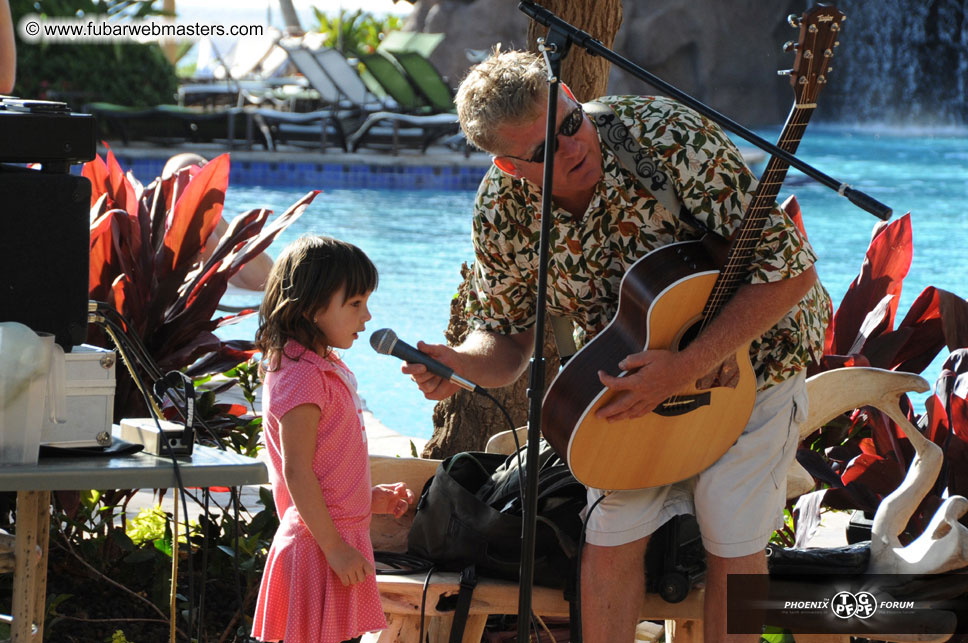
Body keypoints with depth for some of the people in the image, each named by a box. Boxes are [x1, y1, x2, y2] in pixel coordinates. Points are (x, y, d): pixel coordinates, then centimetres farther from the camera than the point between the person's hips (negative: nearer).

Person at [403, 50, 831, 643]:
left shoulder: (667, 137, -32)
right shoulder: (503, 209, -16)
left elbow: (790, 269, -30)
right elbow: (507, 341, -1)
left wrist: (686, 368, -35)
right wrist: (459, 364, -26)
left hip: (749, 351, -4)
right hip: (637, 367, 4)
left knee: (731, 546, -7)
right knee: (610, 542, -3)